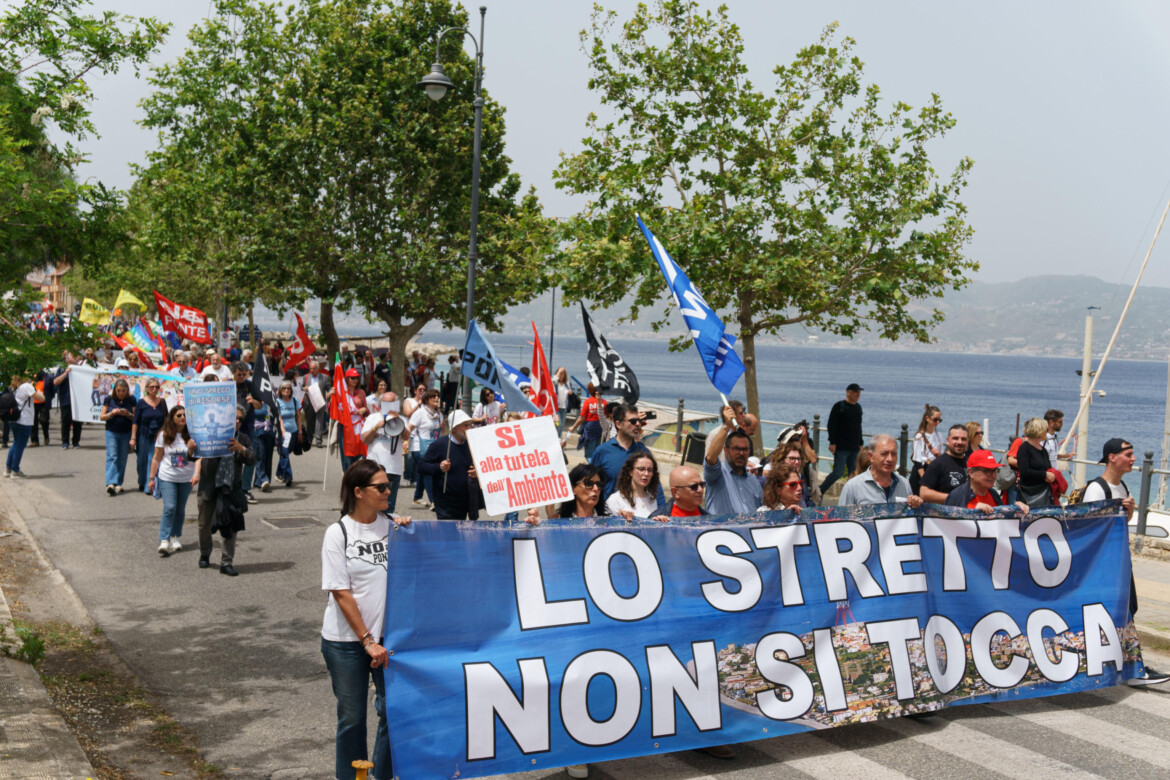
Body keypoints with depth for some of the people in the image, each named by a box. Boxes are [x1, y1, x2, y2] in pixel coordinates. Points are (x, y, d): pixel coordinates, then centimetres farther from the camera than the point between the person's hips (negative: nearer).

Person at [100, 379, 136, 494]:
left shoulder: (131, 400, 1)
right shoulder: (109, 399, 0)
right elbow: (101, 417, 2)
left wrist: (128, 414, -16)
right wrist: (112, 413, -16)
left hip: (126, 433, 1)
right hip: (111, 432, -1)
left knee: (122, 459, 3)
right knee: (112, 456, -12)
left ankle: (118, 483, 11)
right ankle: (110, 483, -22)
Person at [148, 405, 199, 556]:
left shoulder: (191, 435, 1)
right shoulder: (164, 435, -2)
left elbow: (194, 458, 3)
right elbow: (157, 458, 3)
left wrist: (191, 449, -19)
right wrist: (152, 478, 2)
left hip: (186, 478, 2)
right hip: (167, 477, -2)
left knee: (180, 509, 8)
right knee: (169, 507, -14)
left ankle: (175, 537, 23)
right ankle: (164, 541, -15)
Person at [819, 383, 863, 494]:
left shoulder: (858, 407, 15)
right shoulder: (839, 406, -7)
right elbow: (831, 425, -10)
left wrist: (860, 444, 20)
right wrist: (832, 442, -16)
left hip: (854, 448, 7)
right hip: (841, 448, -7)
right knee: (838, 472, -11)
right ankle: (819, 492, 1)